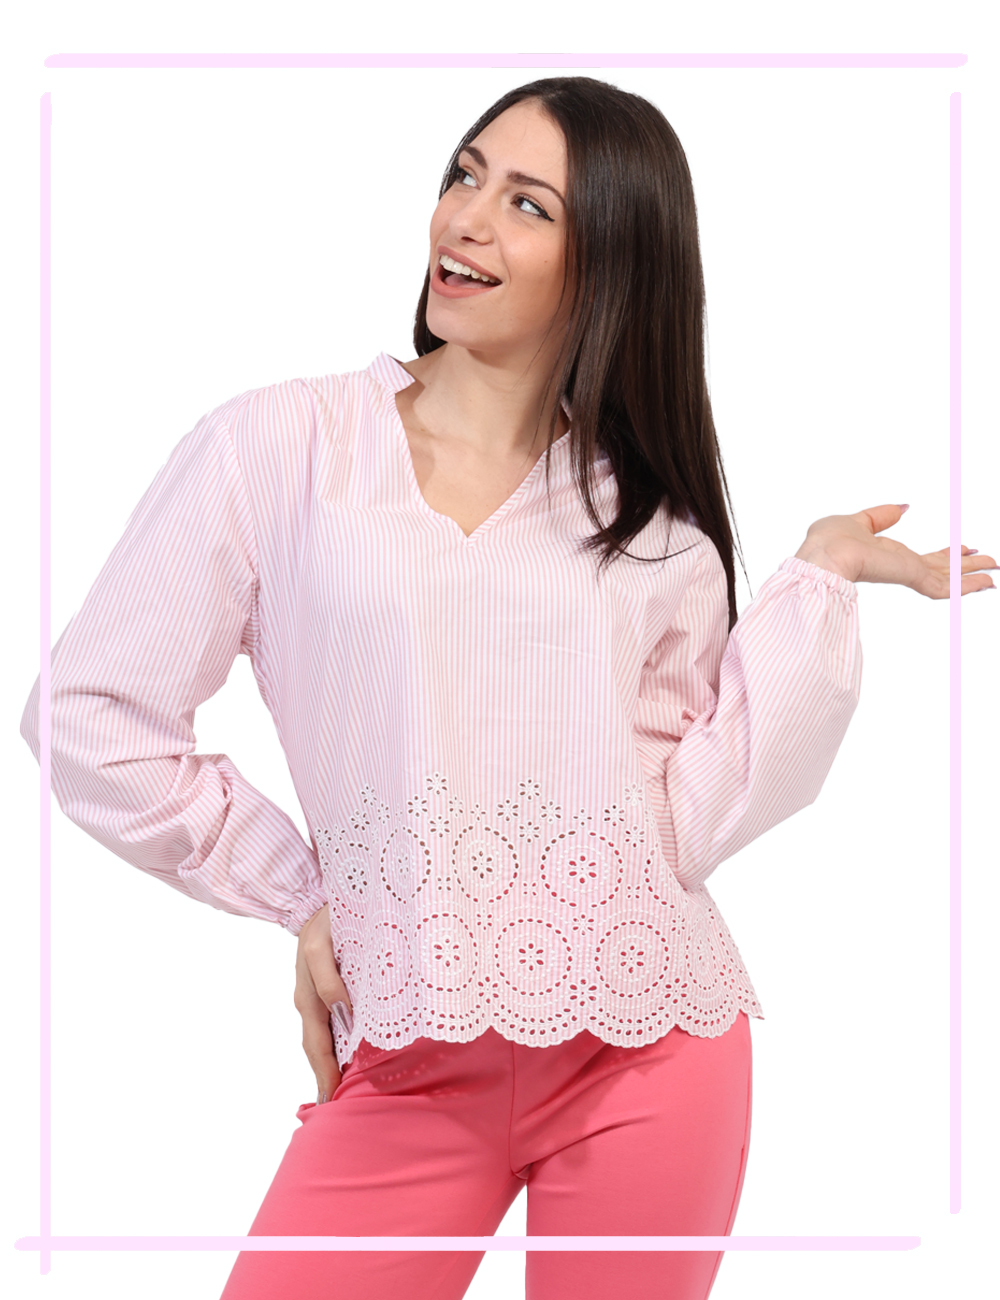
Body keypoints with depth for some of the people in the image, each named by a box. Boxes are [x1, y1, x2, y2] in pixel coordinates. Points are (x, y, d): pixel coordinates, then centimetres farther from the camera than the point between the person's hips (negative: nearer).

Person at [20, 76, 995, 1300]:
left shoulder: (653, 520, 7)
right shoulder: (280, 445, 0)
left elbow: (693, 816, -3)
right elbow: (87, 714, 1)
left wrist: (821, 579, -4)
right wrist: (294, 893, 2)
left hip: (646, 1051, 2)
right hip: (408, 1064, -1)